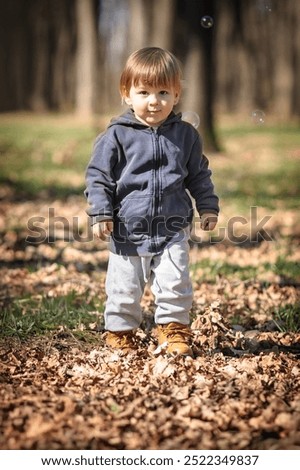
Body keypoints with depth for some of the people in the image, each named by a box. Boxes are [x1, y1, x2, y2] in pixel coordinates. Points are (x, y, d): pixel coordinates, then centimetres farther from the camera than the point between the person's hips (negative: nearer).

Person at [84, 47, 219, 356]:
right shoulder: (116, 136, -6)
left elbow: (199, 175, 15)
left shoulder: (185, 135, 3)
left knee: (175, 282, -4)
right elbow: (98, 176, -3)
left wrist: (208, 207, 10)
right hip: (127, 229, -1)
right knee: (124, 287, 7)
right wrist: (100, 213, -9)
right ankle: (120, 331, 25)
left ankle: (174, 327, 15)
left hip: (173, 229, 1)